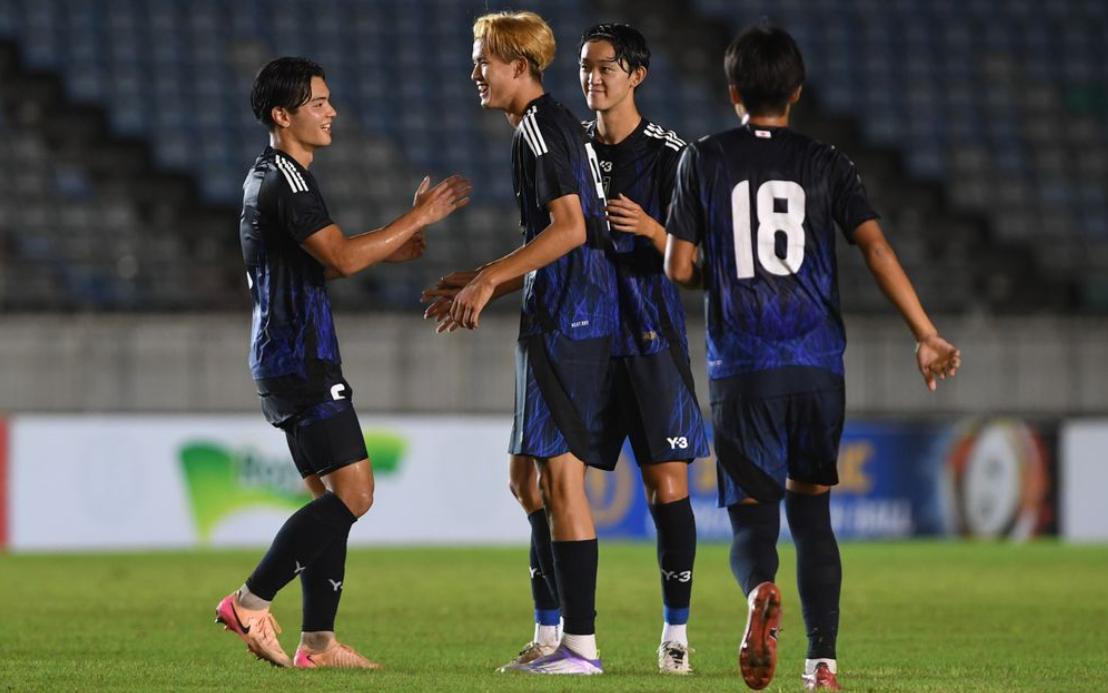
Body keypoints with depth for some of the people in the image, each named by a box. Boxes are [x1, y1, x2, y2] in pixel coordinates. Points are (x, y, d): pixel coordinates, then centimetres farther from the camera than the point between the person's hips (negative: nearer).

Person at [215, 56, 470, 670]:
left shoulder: (268, 175, 19)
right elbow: (342, 259, -23)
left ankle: (318, 641, 6)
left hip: (287, 359, 11)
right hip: (300, 359, -11)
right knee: (353, 492, -13)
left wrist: (383, 250, 15)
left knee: (330, 498, 9)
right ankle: (249, 602, -12)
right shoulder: (285, 179, -15)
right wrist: (418, 217, -16)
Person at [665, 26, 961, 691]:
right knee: (812, 511, 14)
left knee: (752, 513, 2)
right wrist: (928, 337, -8)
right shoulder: (826, 164, 4)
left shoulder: (704, 161, 4)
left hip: (742, 369, -1)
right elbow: (877, 248, -7)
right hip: (817, 367, 1)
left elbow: (679, 267, 4)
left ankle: (760, 589, -32)